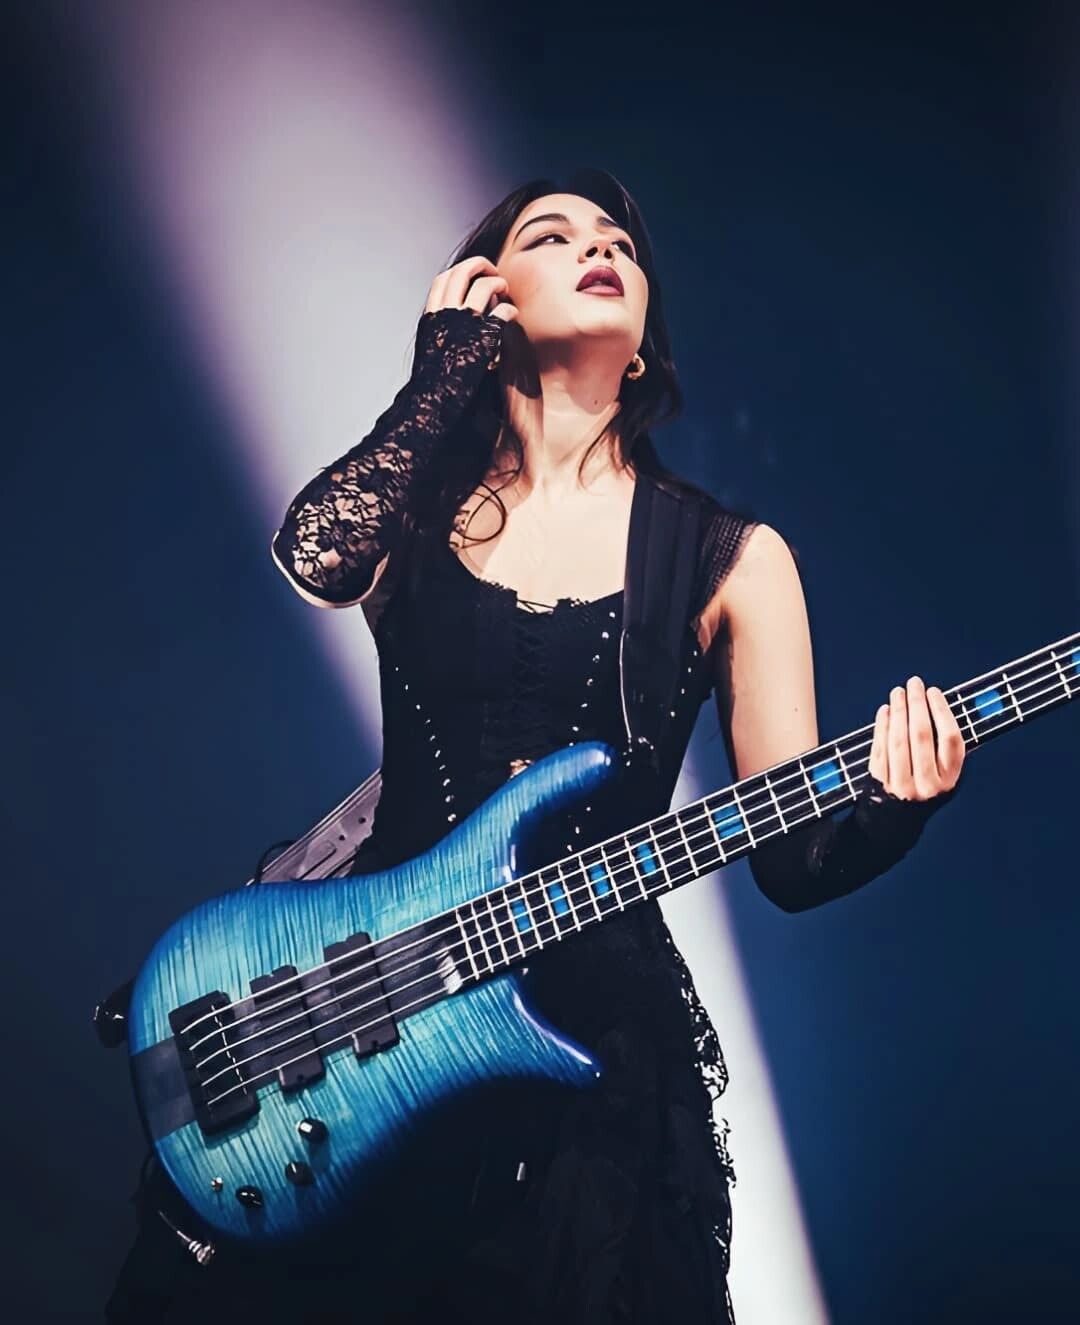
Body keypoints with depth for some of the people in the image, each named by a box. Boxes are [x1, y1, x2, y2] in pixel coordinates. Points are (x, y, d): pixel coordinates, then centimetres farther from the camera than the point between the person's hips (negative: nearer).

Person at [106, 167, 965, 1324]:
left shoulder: (732, 558, 1)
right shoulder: (421, 505, 4)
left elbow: (790, 860, -1)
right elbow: (314, 556, -21)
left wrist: (886, 810, -22)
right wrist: (451, 370, -9)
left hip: (602, 1024, 0)